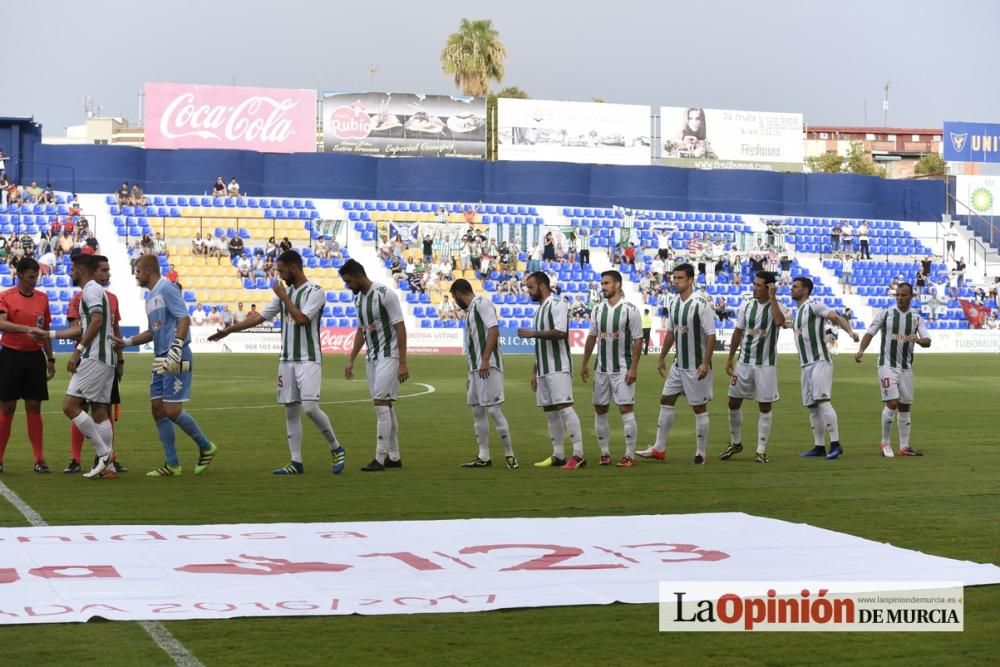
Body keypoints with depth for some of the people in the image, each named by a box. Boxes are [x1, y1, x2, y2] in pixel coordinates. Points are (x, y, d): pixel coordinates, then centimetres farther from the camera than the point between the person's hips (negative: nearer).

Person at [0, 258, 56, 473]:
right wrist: (27, 329, -32)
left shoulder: (42, 298, 10)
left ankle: (39, 459, 4)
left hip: (35, 356, 3)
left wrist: (50, 359, 14)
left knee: (34, 408, 3)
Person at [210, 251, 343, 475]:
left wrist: (283, 296, -13)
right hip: (287, 360, 7)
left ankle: (336, 449, 3)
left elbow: (301, 319, -22)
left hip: (309, 360, -7)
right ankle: (296, 462, 7)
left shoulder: (315, 292, -9)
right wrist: (228, 330, 14)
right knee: (291, 410, 4)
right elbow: (260, 316, 15)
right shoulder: (285, 292, 12)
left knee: (310, 407, -16)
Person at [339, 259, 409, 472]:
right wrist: (351, 360, 17)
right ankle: (394, 457, 14)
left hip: (388, 356, -8)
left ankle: (380, 459, -11)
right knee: (385, 407, 9)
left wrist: (403, 363, -18)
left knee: (381, 405, -11)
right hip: (371, 357, 8)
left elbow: (400, 327, -15)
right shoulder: (358, 298, 10)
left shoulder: (385, 294, -15)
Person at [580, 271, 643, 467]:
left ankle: (630, 455, -4)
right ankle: (605, 453, 17)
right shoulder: (598, 309, 7)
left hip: (622, 369, -6)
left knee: (626, 409, -8)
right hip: (601, 368, 6)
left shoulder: (630, 309, -9)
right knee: (600, 410, 8)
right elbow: (592, 337, 14)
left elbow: (638, 340, -10)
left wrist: (633, 368, -14)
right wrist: (584, 364, 12)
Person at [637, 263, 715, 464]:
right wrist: (662, 358, 16)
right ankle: (659, 449, 15)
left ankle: (700, 453, 9)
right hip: (678, 364, 8)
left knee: (699, 407, 0)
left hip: (696, 366, -8)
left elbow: (711, 335, -17)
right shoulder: (673, 304, 6)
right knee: (666, 400, 9)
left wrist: (705, 363, -22)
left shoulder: (701, 305, -16)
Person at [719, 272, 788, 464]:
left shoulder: (775, 306, -8)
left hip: (765, 365, -4)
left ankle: (761, 450, 7)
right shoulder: (746, 306, 3)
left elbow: (779, 321, -32)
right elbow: (738, 333, 11)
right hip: (744, 362, 4)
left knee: (765, 407, 0)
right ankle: (735, 443, 25)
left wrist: (772, 298, -25)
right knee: (734, 403, 7)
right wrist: (730, 359, 11)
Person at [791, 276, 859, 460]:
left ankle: (835, 444, -19)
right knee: (812, 407, 8)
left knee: (822, 401, -18)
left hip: (820, 362, -9)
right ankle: (819, 446, 13)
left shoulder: (814, 305, -5)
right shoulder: (798, 312, 21)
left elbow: (837, 317, -16)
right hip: (806, 365, 9)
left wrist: (850, 331, -36)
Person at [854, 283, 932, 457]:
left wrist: (918, 339, -25)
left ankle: (904, 447, 14)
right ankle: (885, 443, 3)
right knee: (892, 403, -14)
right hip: (887, 365, -4)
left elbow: (927, 341, -2)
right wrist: (861, 350, -16)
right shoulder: (885, 314, -1)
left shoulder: (917, 319, 6)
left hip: (906, 367, 4)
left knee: (905, 407, 7)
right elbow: (870, 333, 1)